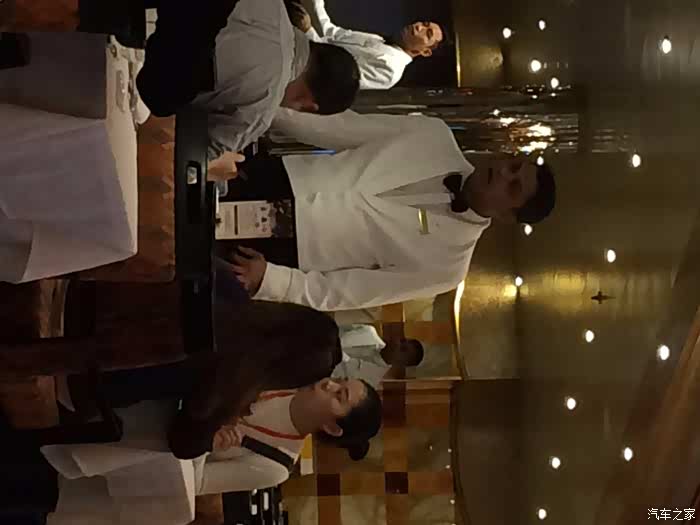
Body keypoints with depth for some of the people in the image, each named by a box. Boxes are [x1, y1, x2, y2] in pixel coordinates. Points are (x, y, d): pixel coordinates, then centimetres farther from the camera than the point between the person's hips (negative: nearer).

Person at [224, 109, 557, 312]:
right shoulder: (435, 135, -7)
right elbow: (345, 128, -2)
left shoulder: (445, 264, -17)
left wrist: (268, 278, -28)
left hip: (289, 247, -4)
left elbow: (334, 291, -17)